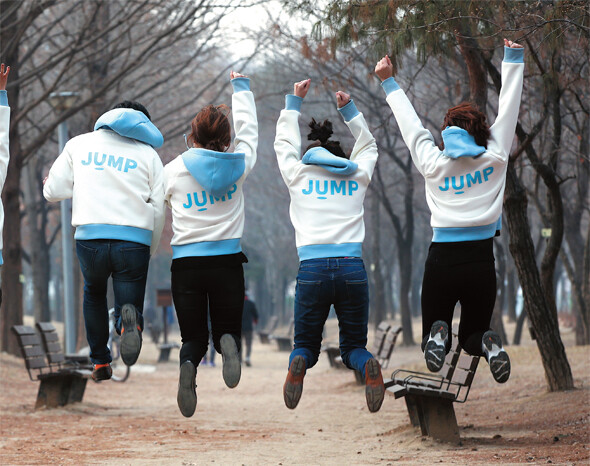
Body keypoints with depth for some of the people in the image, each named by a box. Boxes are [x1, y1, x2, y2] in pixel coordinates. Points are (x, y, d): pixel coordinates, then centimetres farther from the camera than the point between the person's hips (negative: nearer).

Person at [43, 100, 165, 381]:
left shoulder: (79, 144, 13)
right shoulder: (148, 154, 12)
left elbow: (53, 192, 11)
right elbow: (158, 210, 7)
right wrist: (150, 251, 19)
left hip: (90, 238, 1)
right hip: (134, 241, -1)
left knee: (94, 294, 30)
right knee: (129, 305, 10)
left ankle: (100, 362, 20)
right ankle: (129, 319, -28)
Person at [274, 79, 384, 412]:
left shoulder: (299, 175, 12)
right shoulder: (358, 176, 15)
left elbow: (284, 143, 31)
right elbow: (368, 145, 35)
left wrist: (294, 102, 39)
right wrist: (349, 109, 41)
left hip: (313, 269, -1)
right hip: (353, 269, 1)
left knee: (306, 344, 13)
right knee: (353, 345, 13)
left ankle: (299, 363, -24)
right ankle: (368, 366, -24)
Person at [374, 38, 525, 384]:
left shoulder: (432, 164, 2)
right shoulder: (495, 158, 1)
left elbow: (410, 124, 15)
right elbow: (508, 109, 11)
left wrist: (389, 83, 28)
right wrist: (513, 59, 21)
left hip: (442, 262, 0)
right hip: (481, 261, 0)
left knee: (434, 337, 14)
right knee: (473, 335, 17)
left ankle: (438, 336, -24)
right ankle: (488, 344, -20)